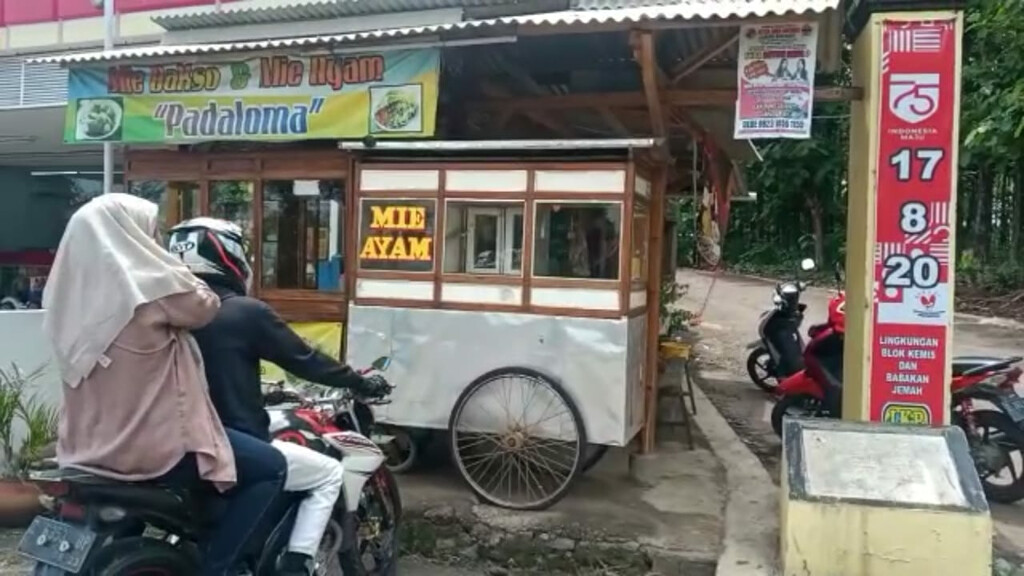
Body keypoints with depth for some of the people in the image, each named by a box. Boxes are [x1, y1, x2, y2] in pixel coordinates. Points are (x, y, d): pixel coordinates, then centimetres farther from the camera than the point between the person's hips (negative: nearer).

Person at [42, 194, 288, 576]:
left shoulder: (69, 287, 1)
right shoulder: (151, 284, -21)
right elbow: (206, 306, -5)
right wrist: (181, 274, 10)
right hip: (150, 447, -9)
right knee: (271, 468, 2)